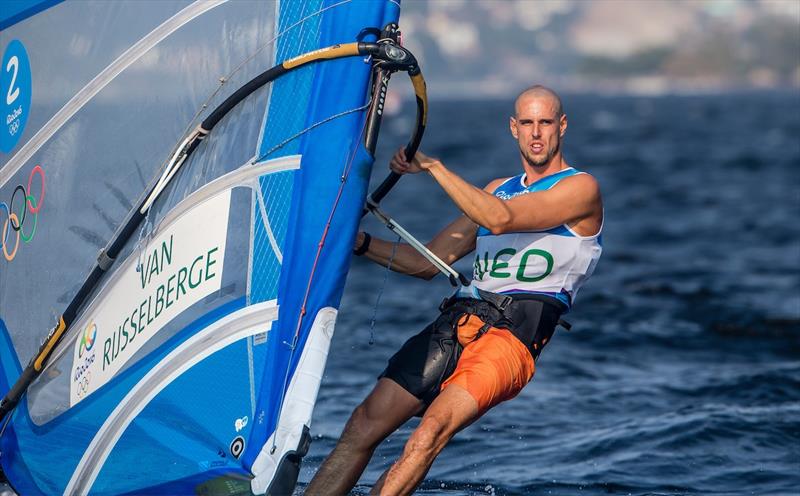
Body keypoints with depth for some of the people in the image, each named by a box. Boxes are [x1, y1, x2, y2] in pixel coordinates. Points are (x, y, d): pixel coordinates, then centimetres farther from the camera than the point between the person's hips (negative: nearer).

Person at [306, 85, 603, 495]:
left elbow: (501, 220, -15)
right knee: (365, 423, -8)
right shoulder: (498, 189, 25)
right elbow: (427, 263, 25)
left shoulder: (581, 188, 2)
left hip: (514, 334, -6)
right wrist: (361, 243, 12)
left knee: (436, 426, -29)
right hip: (457, 321, 6)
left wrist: (433, 166, -14)